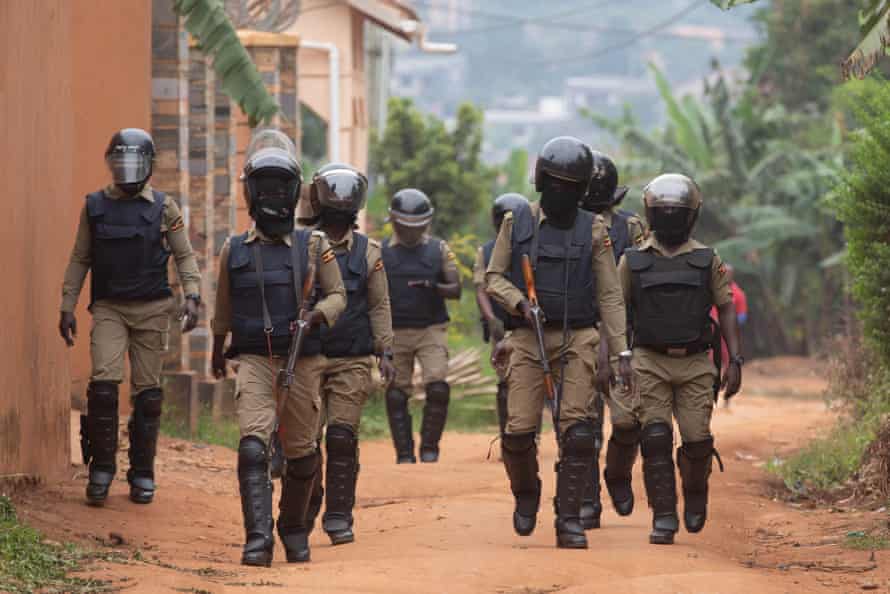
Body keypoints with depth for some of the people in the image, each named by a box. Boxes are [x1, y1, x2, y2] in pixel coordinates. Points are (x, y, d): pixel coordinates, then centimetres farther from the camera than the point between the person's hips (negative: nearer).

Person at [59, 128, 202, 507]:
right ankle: (101, 470, -5)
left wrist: (192, 296, -10)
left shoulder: (163, 208, 3)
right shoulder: (95, 206, 6)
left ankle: (142, 475, 11)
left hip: (151, 309, 0)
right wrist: (67, 307, 6)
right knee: (104, 383, -14)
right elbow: (79, 260, 11)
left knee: (147, 392, 2)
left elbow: (185, 256, 5)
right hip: (108, 308, 0)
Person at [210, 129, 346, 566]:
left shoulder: (314, 247, 2)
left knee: (301, 454, 8)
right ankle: (258, 539, -24)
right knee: (253, 445, -18)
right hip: (254, 361, 0)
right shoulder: (234, 251, 6)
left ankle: (294, 529, 30)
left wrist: (316, 315, -16)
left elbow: (337, 295, 5)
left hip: (302, 362, 0)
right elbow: (223, 308, 19)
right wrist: (217, 350, 31)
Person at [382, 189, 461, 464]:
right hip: (395, 332, 0)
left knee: (438, 388, -15)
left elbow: (456, 289, 3)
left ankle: (429, 449, -1)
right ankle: (404, 456, 8)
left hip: (432, 330, 0)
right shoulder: (381, 252, 6)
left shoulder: (439, 250, 7)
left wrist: (434, 288, -19)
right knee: (396, 396, -1)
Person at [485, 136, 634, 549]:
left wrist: (622, 351, -1)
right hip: (529, 339, 0)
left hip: (577, 340, 0)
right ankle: (526, 493, 23)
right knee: (519, 429, -7)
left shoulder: (593, 231, 5)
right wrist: (519, 302, -12)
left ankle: (569, 520, -6)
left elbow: (610, 295, 5)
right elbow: (493, 278, 9)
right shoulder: (516, 224, 6)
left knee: (576, 430, -12)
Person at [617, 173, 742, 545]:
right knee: (656, 440, -11)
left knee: (697, 441, -5)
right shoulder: (634, 261, 6)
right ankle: (664, 519, -7)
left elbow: (726, 310, 7)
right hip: (650, 363, 0)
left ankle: (695, 496, 25)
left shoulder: (707, 261, 6)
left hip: (695, 364, 0)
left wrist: (735, 361, -2)